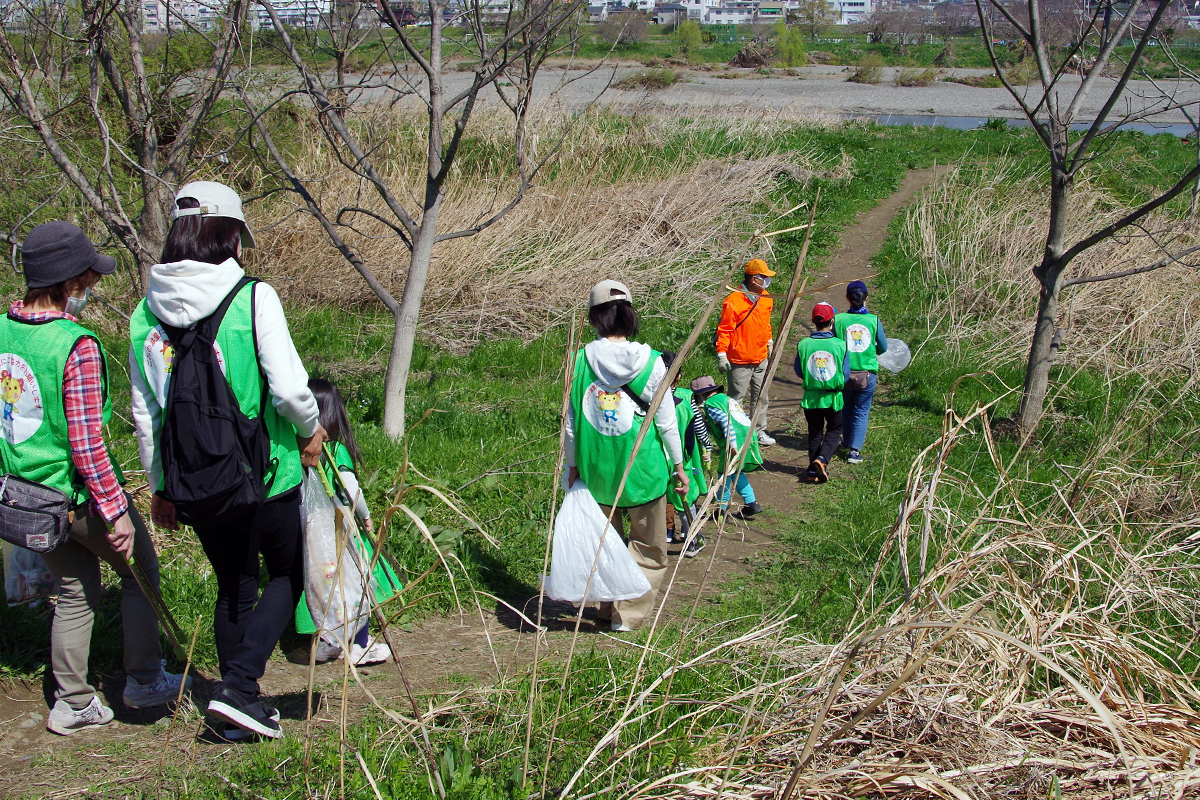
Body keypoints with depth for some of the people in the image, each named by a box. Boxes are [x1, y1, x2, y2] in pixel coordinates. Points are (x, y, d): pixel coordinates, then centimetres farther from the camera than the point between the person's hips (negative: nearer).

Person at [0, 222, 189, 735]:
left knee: (75, 591, 21)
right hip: (78, 495, -7)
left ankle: (72, 703, 26)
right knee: (139, 572, 17)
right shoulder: (75, 345, -23)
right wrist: (116, 511, -18)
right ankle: (143, 682, 25)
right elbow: (86, 444, -24)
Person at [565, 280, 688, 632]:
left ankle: (608, 608, 32)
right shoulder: (650, 361, -10)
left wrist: (572, 465, 11)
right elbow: (666, 420, -5)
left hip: (595, 468, 2)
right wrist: (678, 465, 7)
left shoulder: (580, 361, -7)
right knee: (648, 547, 13)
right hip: (642, 467, -2)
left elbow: (571, 420, -2)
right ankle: (628, 615, 9)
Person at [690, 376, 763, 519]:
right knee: (736, 473, 21)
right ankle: (751, 503, 19)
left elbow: (726, 422, -19)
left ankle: (721, 507, 4)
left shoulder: (711, 404, -4)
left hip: (737, 443, -9)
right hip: (749, 438, 9)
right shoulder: (726, 398, 22)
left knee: (726, 474, 1)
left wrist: (732, 445, -24)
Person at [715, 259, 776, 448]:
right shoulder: (734, 301, -18)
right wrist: (722, 354, -18)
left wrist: (770, 343, 24)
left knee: (760, 397, 13)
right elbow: (724, 330, -15)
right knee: (736, 399, 1)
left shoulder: (766, 298, 6)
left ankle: (759, 432, 25)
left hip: (761, 359, 7)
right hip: (740, 361, -7)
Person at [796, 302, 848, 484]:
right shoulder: (840, 345, -11)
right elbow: (845, 374, -4)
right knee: (834, 430, 17)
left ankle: (813, 470, 12)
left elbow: (799, 372, 1)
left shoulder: (803, 345, -9)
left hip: (811, 397, 1)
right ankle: (822, 458, -6)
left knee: (815, 433, 16)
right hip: (833, 397, -1)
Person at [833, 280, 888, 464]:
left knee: (846, 409, 21)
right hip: (867, 374, -1)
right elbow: (883, 348, 4)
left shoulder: (838, 320, -8)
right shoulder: (873, 320, -6)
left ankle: (848, 440, 38)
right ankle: (855, 449, -2)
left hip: (845, 373, 1)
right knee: (861, 411, 7)